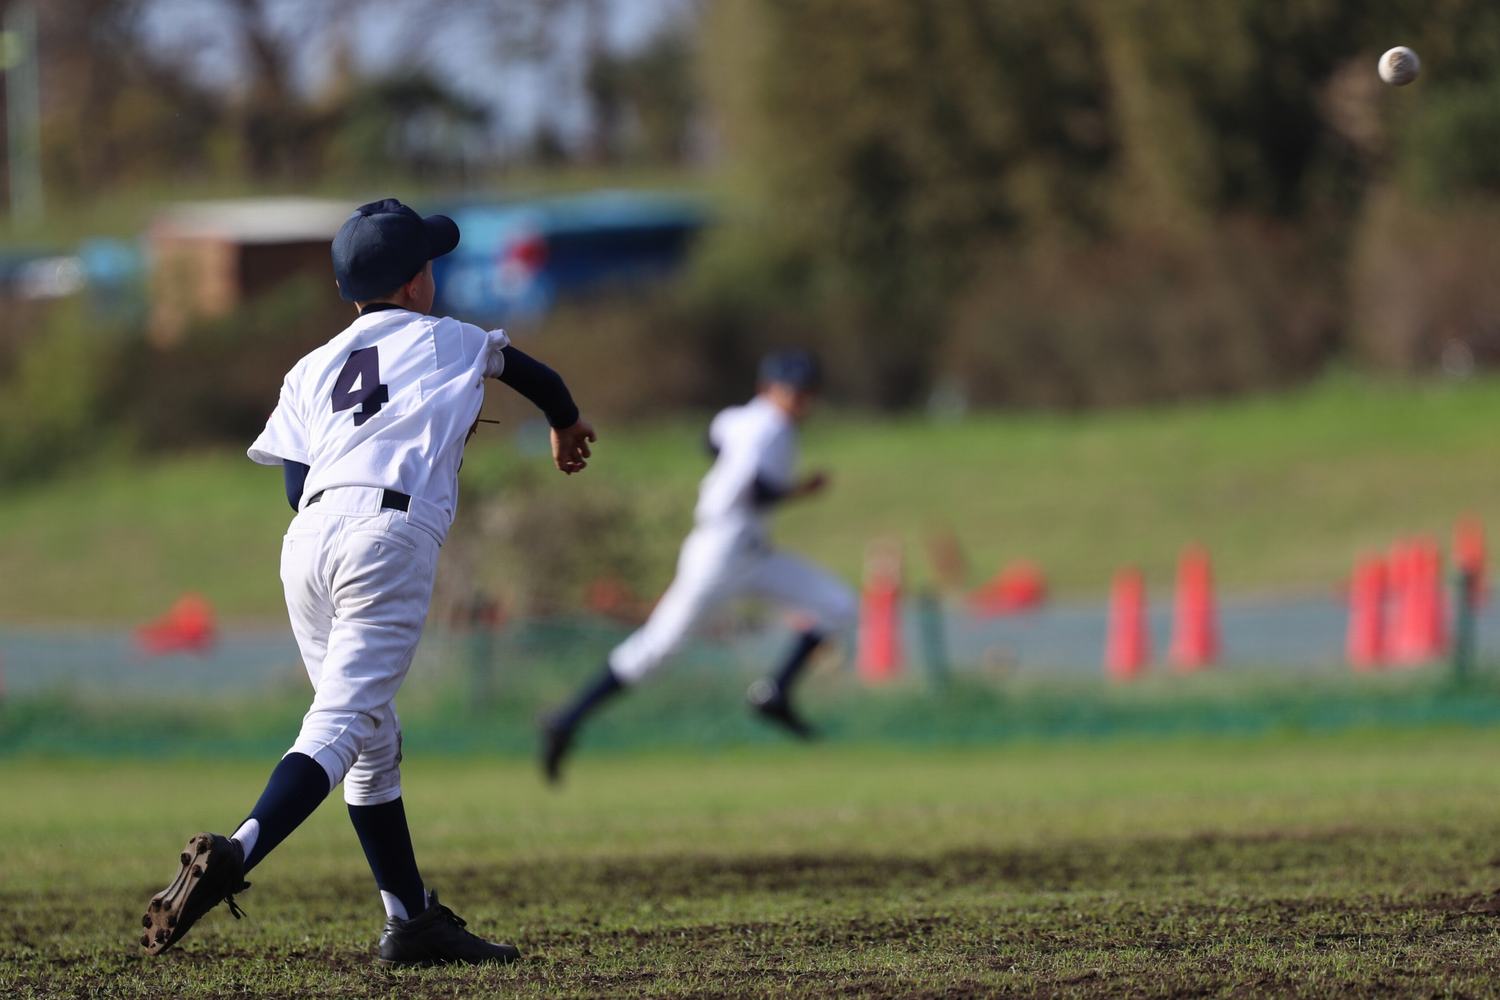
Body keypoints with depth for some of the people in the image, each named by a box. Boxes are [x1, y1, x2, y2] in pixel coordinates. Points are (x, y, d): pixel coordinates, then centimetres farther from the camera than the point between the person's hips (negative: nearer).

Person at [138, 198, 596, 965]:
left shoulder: (312, 371, 25)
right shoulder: (445, 342, 19)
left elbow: (298, 488, 14)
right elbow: (536, 377, 36)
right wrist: (567, 427, 59)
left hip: (307, 538, 5)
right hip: (388, 536, -5)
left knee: (374, 738, 15)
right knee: (340, 725, -16)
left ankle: (412, 920, 16)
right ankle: (234, 856, -37)